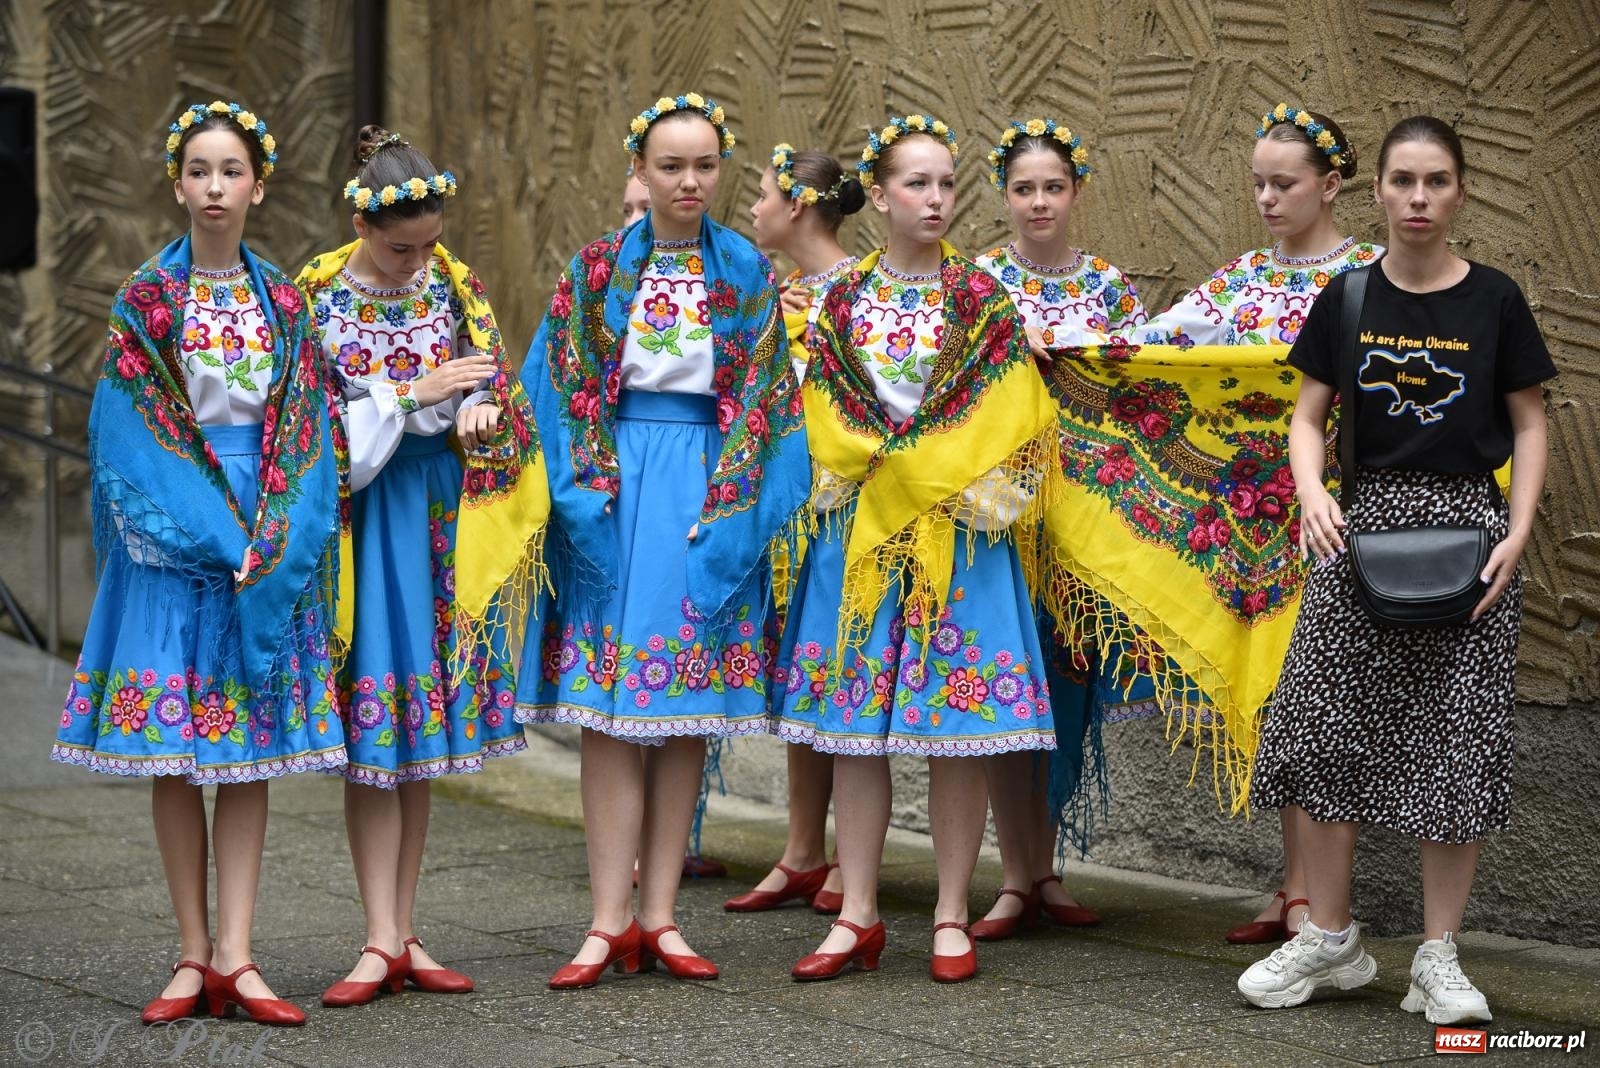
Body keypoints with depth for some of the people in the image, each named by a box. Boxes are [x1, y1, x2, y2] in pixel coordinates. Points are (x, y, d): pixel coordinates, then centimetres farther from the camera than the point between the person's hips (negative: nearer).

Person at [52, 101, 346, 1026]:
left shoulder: (284, 304, 6)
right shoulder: (145, 302, 0)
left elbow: (307, 437, 3)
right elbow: (128, 434, -5)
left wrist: (270, 547, -11)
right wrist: (211, 538, -14)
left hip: (268, 543, 2)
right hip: (170, 538, -2)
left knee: (253, 744, 0)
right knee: (175, 751, 0)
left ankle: (234, 956, 1)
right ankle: (194, 957, 6)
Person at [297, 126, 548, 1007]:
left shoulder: (452, 284, 5)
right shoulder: (317, 298, -6)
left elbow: (490, 393, 8)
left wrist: (473, 411, -14)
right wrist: (414, 394, -15)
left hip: (443, 515, 4)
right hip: (362, 512, -4)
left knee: (426, 727, 6)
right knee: (376, 731, -6)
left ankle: (401, 934, 12)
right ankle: (382, 941, -3)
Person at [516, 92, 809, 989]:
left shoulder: (748, 273, 6)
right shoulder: (598, 268, 5)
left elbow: (762, 399, 3)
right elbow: (564, 388, 3)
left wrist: (727, 509, -8)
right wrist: (588, 494, -9)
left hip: (710, 489, 1)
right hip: (616, 486, -1)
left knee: (690, 707, 2)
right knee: (609, 706, -5)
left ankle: (659, 917, 6)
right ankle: (611, 921, -4)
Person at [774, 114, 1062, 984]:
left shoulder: (982, 300, 3)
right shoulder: (843, 301, 9)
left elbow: (1008, 424, -1)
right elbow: (825, 421, 8)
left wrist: (929, 475, -7)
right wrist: (882, 478, -5)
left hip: (962, 533, -2)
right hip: (859, 529, 2)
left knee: (956, 728, -2)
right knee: (854, 725, 2)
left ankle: (952, 919, 7)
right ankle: (858, 918, 8)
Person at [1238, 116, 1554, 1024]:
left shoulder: (1494, 301, 0)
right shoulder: (1347, 300, 4)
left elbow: (1529, 425, 4)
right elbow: (1309, 417, 6)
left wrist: (1518, 532, -8)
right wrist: (1312, 493, -14)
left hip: (1467, 523, -1)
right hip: (1363, 524, 1)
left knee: (1459, 742, 0)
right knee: (1326, 725, -1)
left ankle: (1440, 956, 10)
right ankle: (1331, 938, 14)